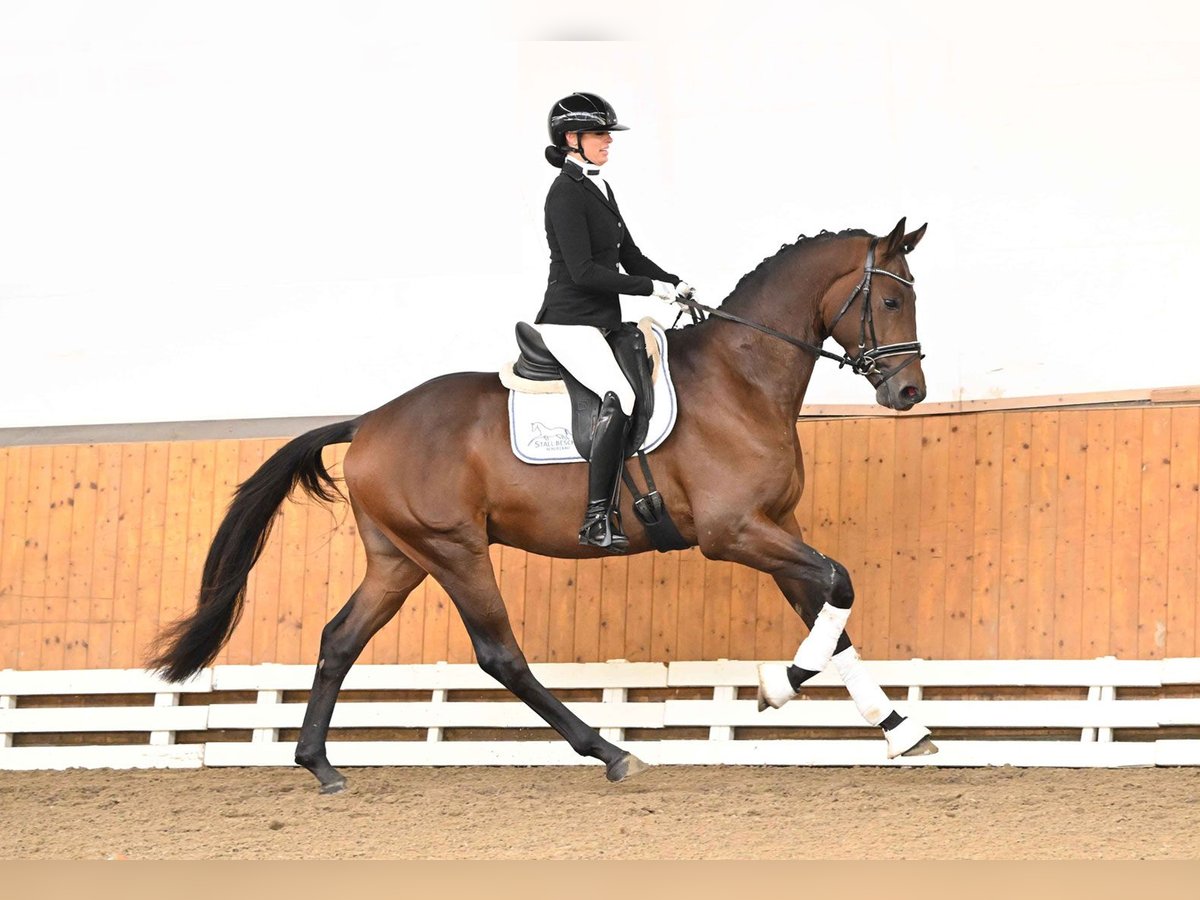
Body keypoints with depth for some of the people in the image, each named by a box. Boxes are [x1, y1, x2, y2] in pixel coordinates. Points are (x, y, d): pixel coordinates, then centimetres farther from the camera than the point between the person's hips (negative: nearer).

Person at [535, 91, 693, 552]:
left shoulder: (599, 189, 17)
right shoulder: (567, 194, -13)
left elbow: (628, 254, 21)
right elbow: (583, 271, -20)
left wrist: (676, 284, 6)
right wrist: (652, 288, -17)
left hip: (602, 323, 10)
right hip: (569, 322, -10)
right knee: (619, 395, -29)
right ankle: (597, 520, -30)